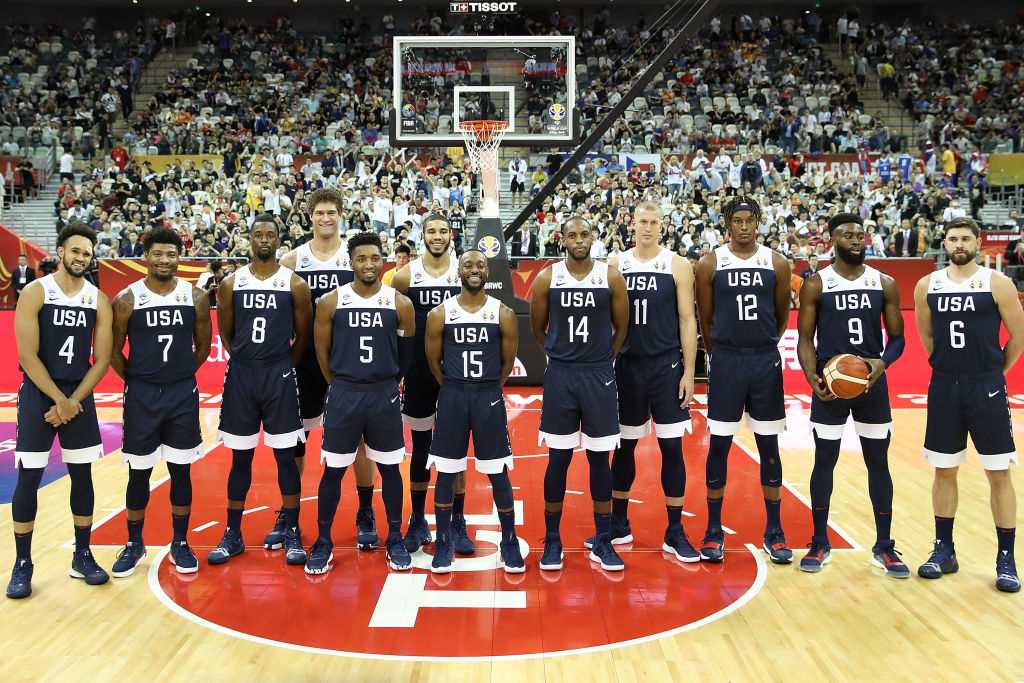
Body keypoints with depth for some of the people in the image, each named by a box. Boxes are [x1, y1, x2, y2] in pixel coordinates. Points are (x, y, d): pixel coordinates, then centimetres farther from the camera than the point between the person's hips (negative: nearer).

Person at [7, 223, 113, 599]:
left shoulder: (99, 301, 2)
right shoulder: (35, 293, -6)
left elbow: (102, 359, 0)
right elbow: (27, 355, -11)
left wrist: (73, 402, -9)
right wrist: (58, 399, -15)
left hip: (79, 396, 3)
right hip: (38, 394, -3)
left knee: (82, 474, 8)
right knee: (28, 477, -1)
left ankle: (83, 556, 20)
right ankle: (22, 564, 11)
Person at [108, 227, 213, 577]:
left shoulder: (196, 297, -1)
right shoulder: (127, 299, -5)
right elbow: (114, 351, 3)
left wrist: (179, 376, 9)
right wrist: (136, 381, 5)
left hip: (183, 394, 1)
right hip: (141, 395, -1)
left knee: (181, 470, 8)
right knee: (139, 472, 8)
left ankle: (180, 543, 22)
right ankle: (134, 545, 24)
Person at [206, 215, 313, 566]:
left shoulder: (295, 284, 0)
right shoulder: (231, 283, 4)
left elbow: (304, 336, 4)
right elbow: (226, 335, 10)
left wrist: (280, 366, 2)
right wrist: (249, 360, 8)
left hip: (279, 377, -1)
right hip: (240, 376, 2)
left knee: (285, 455, 3)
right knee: (240, 458, 9)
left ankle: (293, 534, 14)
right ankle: (232, 536, 20)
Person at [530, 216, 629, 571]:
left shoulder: (611, 277, -1)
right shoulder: (547, 278, -1)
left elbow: (621, 327, 8)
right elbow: (537, 328, 10)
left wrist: (602, 362, 11)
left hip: (599, 377, 0)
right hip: (559, 376, 0)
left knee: (599, 459, 6)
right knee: (558, 459, 5)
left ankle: (603, 542, 18)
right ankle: (551, 541, 18)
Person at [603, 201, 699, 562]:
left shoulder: (678, 266, -1)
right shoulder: (615, 265, 5)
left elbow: (687, 320, -2)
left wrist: (688, 371, -8)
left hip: (666, 366, -2)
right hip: (627, 366, 2)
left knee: (672, 447, 1)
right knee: (624, 445, 10)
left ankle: (675, 532, 12)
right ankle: (618, 523, 25)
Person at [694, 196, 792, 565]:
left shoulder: (777, 263, 3)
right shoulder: (710, 264, -1)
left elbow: (782, 317, 12)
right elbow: (705, 319, 5)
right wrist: (723, 355, 10)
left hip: (766, 362, 1)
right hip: (725, 361, -1)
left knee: (769, 446, 7)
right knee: (719, 444, 3)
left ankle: (774, 531, 19)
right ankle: (714, 531, 15)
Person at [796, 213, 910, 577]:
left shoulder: (885, 284, 5)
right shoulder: (816, 285, -1)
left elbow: (897, 337, 7)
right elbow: (805, 338, -2)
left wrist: (883, 362, -14)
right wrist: (812, 377, -18)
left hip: (872, 382, 2)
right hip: (829, 384, -2)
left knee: (878, 463, 7)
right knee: (824, 462, 5)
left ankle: (884, 547, 18)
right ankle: (820, 544, 18)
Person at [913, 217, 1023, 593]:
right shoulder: (927, 286, 4)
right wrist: (948, 366, 12)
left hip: (986, 388, -3)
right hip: (943, 388, 3)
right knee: (944, 471, 10)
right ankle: (944, 551, 23)